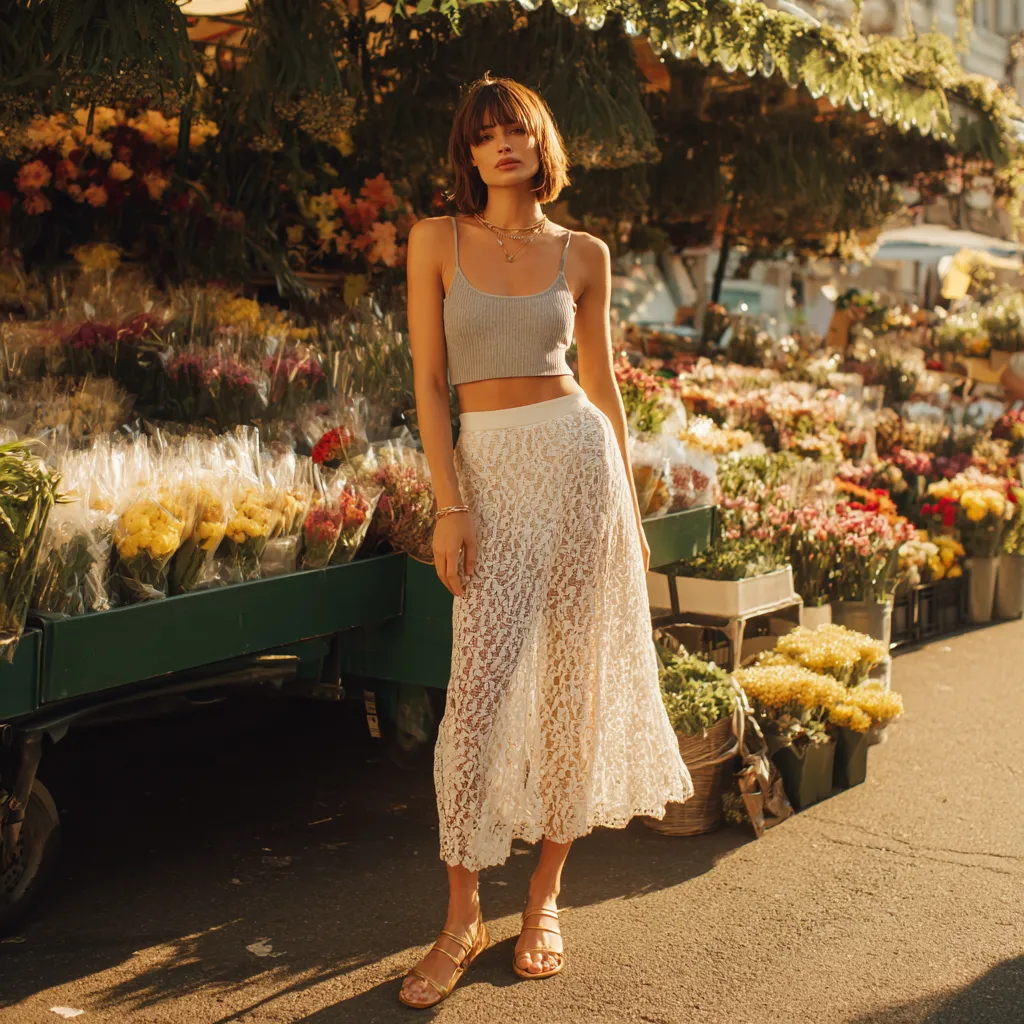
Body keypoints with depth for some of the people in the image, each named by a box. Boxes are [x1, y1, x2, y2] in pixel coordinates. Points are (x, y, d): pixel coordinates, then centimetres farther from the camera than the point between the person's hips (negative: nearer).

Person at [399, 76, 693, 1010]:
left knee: (574, 683, 3)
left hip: (577, 453, 1)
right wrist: (450, 504, -8)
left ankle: (546, 897, 19)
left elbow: (602, 380, 13)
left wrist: (630, 505, 11)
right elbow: (428, 380, 0)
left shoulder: (583, 255, 8)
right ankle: (463, 915, 6)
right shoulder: (437, 241, 4)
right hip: (488, 467, -1)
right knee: (480, 690, -7)